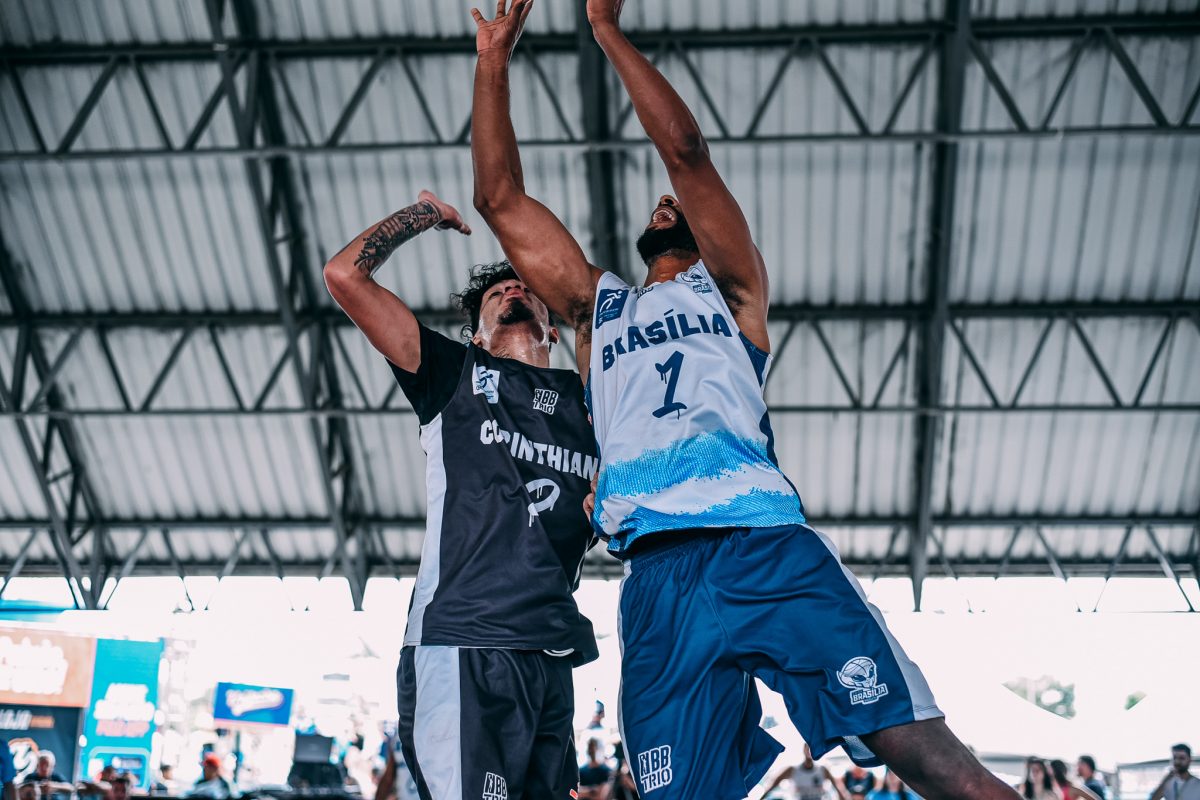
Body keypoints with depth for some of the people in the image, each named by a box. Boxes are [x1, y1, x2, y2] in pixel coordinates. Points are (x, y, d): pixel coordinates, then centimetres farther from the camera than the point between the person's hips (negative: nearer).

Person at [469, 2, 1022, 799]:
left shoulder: (729, 287, 21)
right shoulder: (598, 306, 30)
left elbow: (687, 151, 8)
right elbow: (501, 198, 25)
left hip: (766, 547, -3)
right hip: (657, 579, 3)